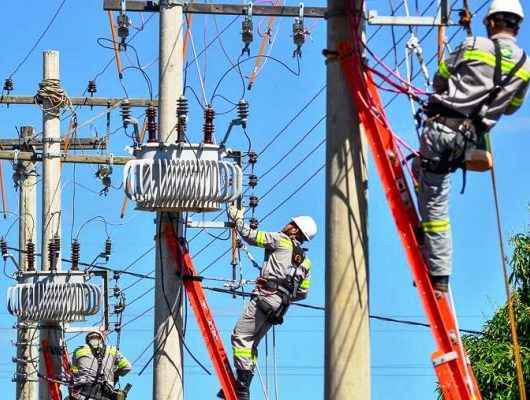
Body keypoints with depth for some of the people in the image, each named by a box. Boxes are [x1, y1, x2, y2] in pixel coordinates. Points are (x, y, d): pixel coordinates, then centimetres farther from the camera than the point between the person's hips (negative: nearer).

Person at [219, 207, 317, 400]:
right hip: (279, 308, 8)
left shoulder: (281, 240, 2)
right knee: (252, 342, 13)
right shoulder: (305, 262, 21)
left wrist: (237, 218, 11)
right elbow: (302, 293, 19)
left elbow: (251, 236, -1)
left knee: (241, 336, -12)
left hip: (266, 297, -8)